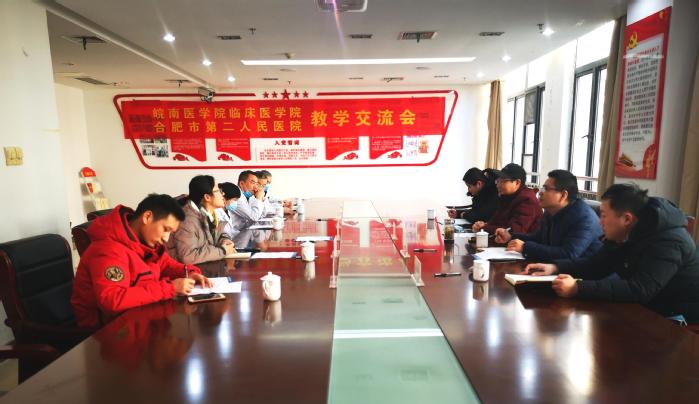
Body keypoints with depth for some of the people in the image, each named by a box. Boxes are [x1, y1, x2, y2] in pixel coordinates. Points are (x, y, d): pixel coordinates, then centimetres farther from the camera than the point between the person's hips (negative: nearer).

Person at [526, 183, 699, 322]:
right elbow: (595, 266, 7)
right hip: (647, 311, 8)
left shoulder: (668, 241, -26)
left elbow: (639, 290, -37)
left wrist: (578, 288, -42)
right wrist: (556, 267, -11)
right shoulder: (623, 236, 0)